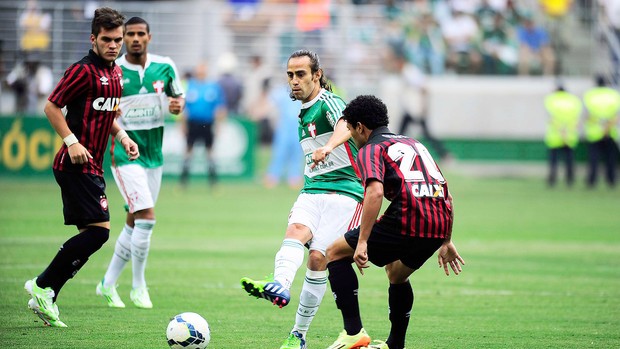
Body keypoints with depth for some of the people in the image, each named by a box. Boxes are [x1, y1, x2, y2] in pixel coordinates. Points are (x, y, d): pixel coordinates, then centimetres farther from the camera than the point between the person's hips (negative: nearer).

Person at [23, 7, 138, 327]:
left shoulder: (116, 72, 14)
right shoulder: (84, 70, -13)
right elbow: (52, 107, -12)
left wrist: (122, 137, 13)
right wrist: (72, 142, -19)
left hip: (92, 166, 10)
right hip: (77, 165, -10)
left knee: (91, 234, 8)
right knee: (99, 229, -15)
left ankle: (45, 299, 12)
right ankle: (42, 286, -8)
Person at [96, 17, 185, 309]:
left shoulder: (165, 67, 1)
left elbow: (178, 96, 14)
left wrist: (177, 105, -9)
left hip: (154, 154, 5)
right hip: (125, 153, -5)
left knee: (134, 223, 11)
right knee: (147, 217, -16)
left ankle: (108, 283, 25)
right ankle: (138, 286, -1)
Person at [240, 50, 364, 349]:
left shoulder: (329, 102, -7)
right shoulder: (303, 114, 20)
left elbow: (345, 125, -32)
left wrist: (328, 147, -52)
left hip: (344, 191, -6)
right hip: (312, 190, 6)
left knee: (318, 257, -14)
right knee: (296, 230, -25)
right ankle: (279, 287, -54)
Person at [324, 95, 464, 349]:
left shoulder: (370, 150, 5)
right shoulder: (414, 144, 28)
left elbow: (375, 192, -15)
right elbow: (445, 194, 28)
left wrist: (362, 242, -17)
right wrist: (446, 242, 33)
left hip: (407, 222, -7)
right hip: (440, 226, 7)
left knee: (336, 253, 9)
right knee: (396, 275, 34)